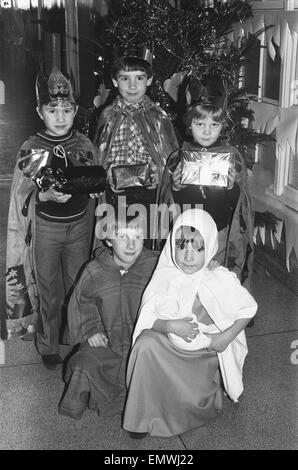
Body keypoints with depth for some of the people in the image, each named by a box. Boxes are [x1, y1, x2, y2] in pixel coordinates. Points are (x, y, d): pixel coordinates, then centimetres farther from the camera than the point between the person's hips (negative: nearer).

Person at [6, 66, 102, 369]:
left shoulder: (84, 144, 1)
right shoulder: (31, 148, -7)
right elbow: (22, 198, -6)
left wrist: (85, 185, -5)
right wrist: (47, 195, -18)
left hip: (80, 224, 2)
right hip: (45, 227, -2)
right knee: (47, 290, 9)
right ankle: (48, 348, 26)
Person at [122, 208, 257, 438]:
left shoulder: (222, 280, -17)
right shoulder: (165, 275, -11)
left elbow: (249, 309, -3)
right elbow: (147, 318, -10)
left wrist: (226, 337, -15)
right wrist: (170, 325, -30)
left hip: (205, 352, -2)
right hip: (169, 345, 2)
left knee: (193, 400, -17)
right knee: (146, 343, -27)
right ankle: (142, 417, -8)